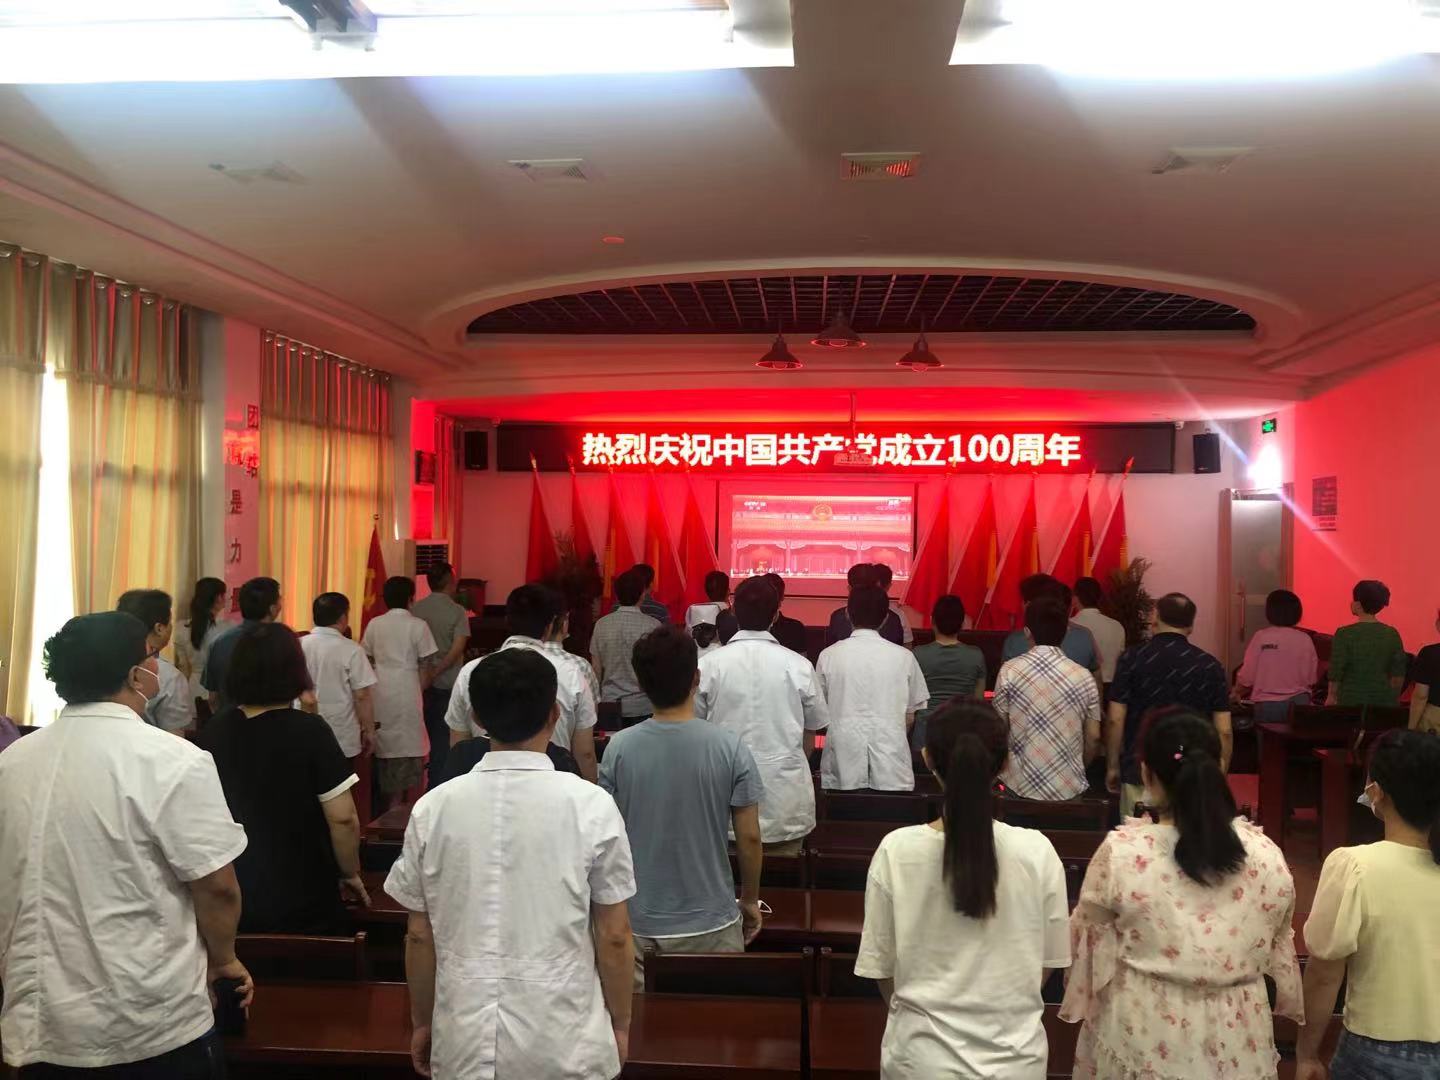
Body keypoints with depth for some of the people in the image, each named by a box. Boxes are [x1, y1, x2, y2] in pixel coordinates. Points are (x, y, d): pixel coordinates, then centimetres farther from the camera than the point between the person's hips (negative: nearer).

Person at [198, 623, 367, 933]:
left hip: (228, 900, 4)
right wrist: (350, 874, 0)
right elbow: (342, 819, -16)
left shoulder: (211, 732, -2)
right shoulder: (309, 731, -16)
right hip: (302, 903, -4)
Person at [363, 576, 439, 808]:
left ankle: (390, 802, 16)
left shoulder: (374, 624, 5)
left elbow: (367, 658, 9)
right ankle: (411, 805, 6)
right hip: (408, 693, -4)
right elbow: (425, 664, -6)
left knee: (386, 745, 11)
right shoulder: (418, 625, -6)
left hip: (381, 693, 4)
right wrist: (421, 689, 5)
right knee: (412, 749, 4)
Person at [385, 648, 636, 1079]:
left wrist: (422, 1022, 17)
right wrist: (620, 1022, 9)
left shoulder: (432, 809, -5)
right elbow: (614, 936, -6)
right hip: (565, 1043, -1)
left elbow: (420, 936, 3)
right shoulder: (591, 805, -12)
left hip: (465, 1042, 2)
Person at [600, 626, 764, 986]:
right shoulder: (729, 748, -13)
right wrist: (750, 900, 10)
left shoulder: (619, 749, -10)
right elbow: (749, 838, -7)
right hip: (711, 925, -1)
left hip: (638, 924, 1)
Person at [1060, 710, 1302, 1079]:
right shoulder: (1265, 854, -10)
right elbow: (1278, 952, 4)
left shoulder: (1120, 853, -19)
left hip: (1144, 1037, -2)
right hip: (1235, 1041, 2)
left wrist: (1082, 1008, 12)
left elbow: (1089, 942, -6)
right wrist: (1288, 1007, 22)